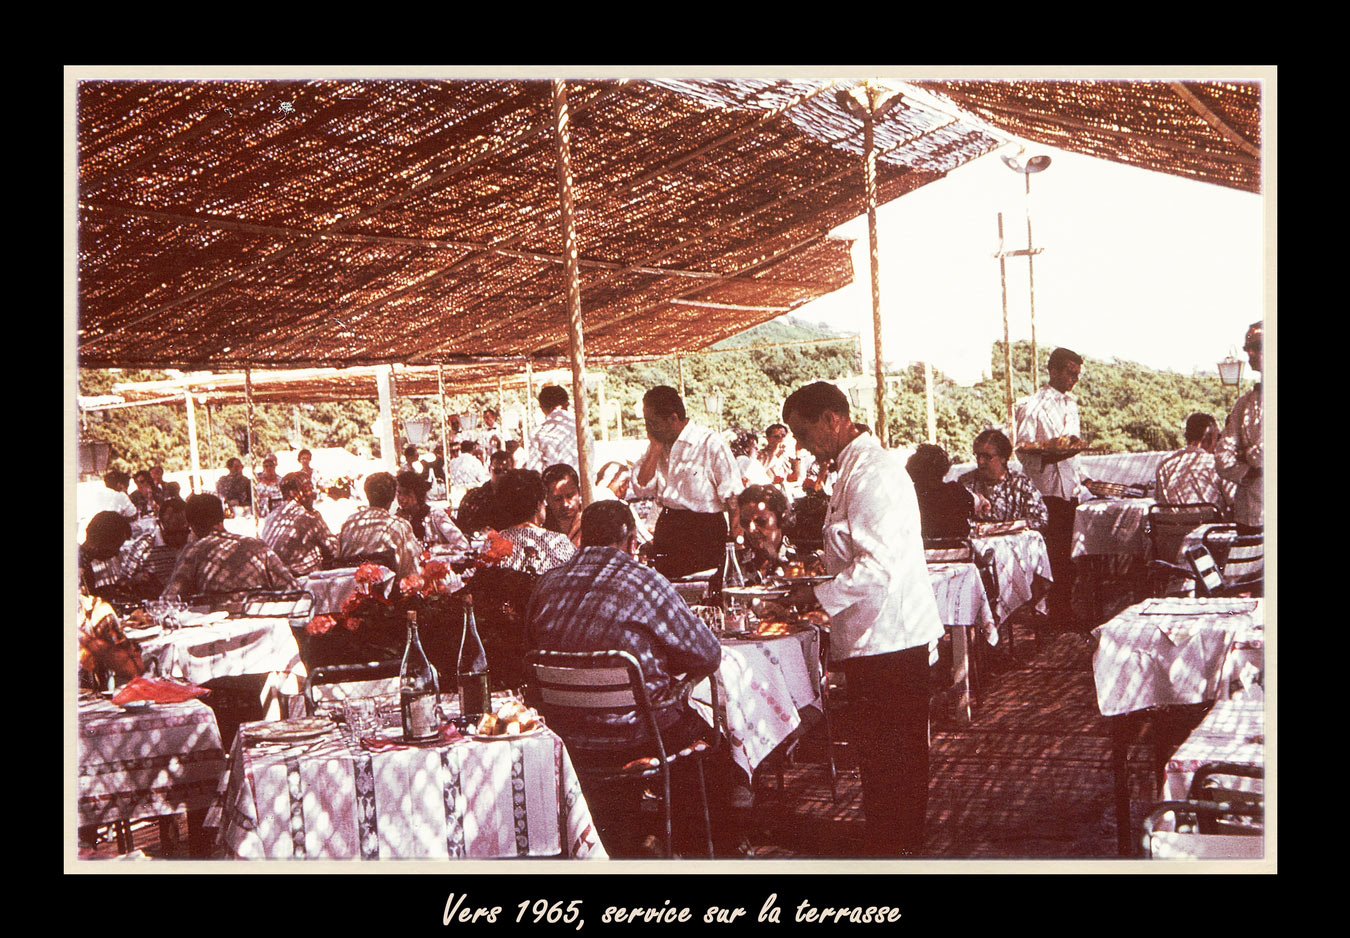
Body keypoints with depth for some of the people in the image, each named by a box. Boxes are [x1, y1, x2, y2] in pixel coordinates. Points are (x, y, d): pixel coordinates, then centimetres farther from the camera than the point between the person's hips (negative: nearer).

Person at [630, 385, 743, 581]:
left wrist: (736, 532, -16)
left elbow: (733, 496, -9)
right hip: (666, 526, 6)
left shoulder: (711, 444, -10)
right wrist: (656, 447, -4)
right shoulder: (657, 446, 10)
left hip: (704, 529, -6)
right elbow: (641, 489, 0)